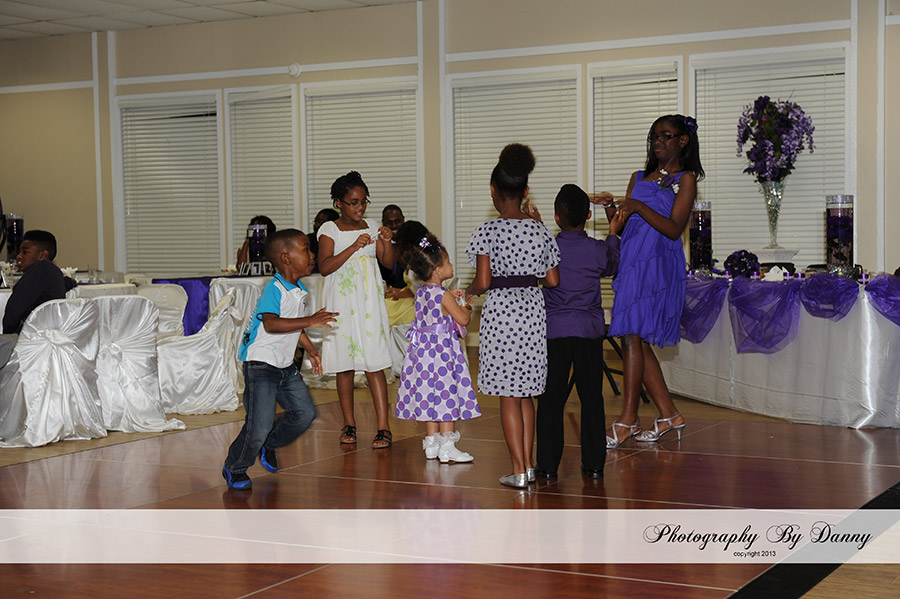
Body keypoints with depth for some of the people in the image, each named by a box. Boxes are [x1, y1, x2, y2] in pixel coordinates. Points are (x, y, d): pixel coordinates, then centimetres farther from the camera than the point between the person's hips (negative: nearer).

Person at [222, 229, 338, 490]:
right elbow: (271, 324, -36)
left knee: (305, 413, 8)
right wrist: (310, 320, -40)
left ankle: (269, 443, 31)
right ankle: (234, 468, 12)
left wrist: (310, 351, 25)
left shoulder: (300, 291, 9)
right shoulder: (274, 289, -20)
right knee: (259, 426, -11)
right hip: (260, 364, -9)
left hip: (286, 366, 9)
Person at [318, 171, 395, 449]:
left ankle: (383, 427, -8)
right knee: (344, 365, 6)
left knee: (374, 365, -6)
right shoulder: (330, 230, -1)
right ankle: (349, 424, 19)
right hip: (342, 303, -1)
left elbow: (389, 263, 9)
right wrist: (353, 247, -21)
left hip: (368, 301, 1)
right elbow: (324, 267, -13)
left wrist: (387, 242, -9)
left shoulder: (371, 227, 8)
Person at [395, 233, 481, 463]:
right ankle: (447, 447, -2)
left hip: (423, 348, 8)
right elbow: (462, 319, -16)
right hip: (442, 348, -8)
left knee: (430, 396, 12)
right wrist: (467, 308, 4)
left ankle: (432, 445, 18)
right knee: (446, 394, -3)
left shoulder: (421, 292, 8)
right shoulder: (443, 295, -16)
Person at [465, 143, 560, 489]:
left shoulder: (488, 231, -10)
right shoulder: (540, 231, 2)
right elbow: (553, 281, 5)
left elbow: (482, 282, -15)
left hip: (500, 309, -4)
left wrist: (469, 292, 7)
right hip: (533, 309, 4)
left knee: (508, 396, 2)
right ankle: (528, 464, 18)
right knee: (525, 393, 16)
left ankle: (519, 471, 2)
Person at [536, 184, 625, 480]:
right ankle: (594, 463, 12)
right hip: (590, 329, 1)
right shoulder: (599, 249, -4)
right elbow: (612, 268, 18)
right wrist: (613, 235, 30)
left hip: (554, 329, -1)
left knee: (551, 397, 4)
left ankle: (548, 464, 5)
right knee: (591, 395, 9)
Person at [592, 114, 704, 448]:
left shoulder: (685, 179, 2)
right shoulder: (639, 178, 22)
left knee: (632, 336, -13)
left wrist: (639, 207, -21)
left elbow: (674, 229, -10)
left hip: (658, 266, -7)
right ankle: (669, 416, 15)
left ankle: (627, 420, -10)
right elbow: (624, 227, 16)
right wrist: (612, 209, -4)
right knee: (638, 341, 6)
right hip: (631, 265, 7)